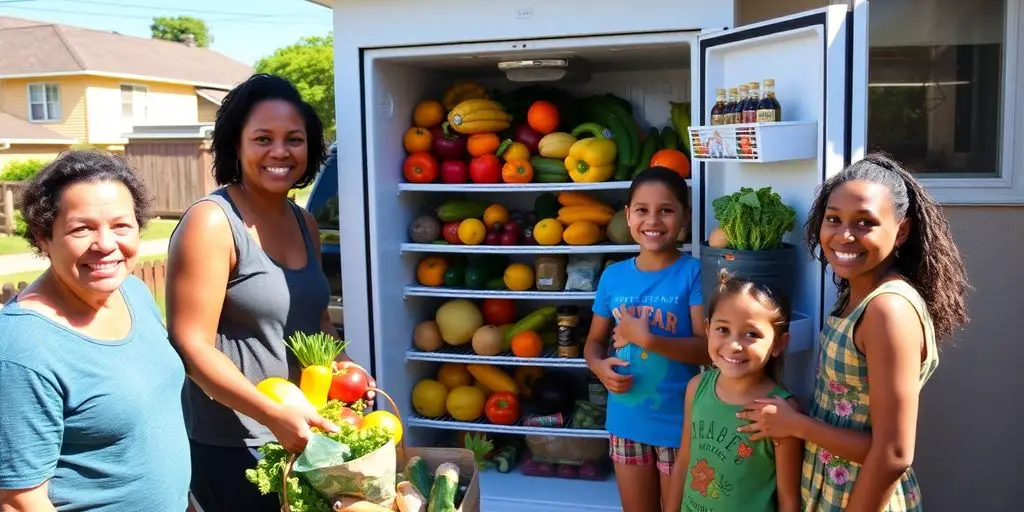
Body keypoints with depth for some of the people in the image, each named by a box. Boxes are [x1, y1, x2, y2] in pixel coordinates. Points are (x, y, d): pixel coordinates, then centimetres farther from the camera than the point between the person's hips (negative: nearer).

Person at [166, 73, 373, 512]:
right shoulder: (211, 223, -16)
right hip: (232, 445, -7)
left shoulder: (305, 224, 6)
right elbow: (192, 346, -20)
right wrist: (274, 415, -27)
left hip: (301, 433, 7)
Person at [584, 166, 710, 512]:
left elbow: (708, 347, -17)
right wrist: (599, 366, -11)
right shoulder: (613, 276, 1)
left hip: (679, 424, -4)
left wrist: (648, 339, -25)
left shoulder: (693, 274, -11)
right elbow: (594, 341, 9)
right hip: (626, 422, 4)